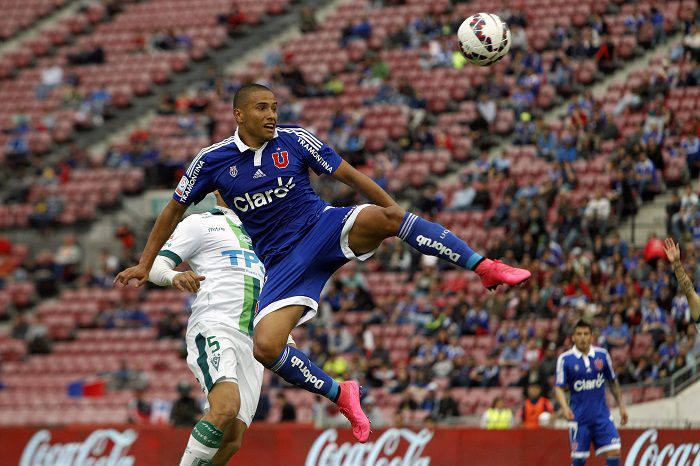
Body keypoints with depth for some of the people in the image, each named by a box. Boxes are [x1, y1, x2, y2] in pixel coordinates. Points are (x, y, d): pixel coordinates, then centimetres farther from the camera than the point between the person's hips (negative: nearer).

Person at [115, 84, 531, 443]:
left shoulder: (294, 140, -2)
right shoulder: (212, 161, 0)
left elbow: (348, 174, 1)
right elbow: (174, 210, 12)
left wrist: (392, 206, -11)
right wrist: (146, 264, 11)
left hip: (325, 229, -1)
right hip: (283, 263, 1)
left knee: (379, 218, -35)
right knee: (266, 348, -22)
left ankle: (485, 268, -32)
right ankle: (341, 395, 2)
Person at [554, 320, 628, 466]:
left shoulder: (602, 355, 1)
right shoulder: (565, 359, -6)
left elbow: (613, 382, 13)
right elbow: (559, 387, -7)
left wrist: (621, 405, 12)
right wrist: (565, 407, -24)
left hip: (602, 415, 2)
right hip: (579, 418, -2)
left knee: (614, 451, -11)